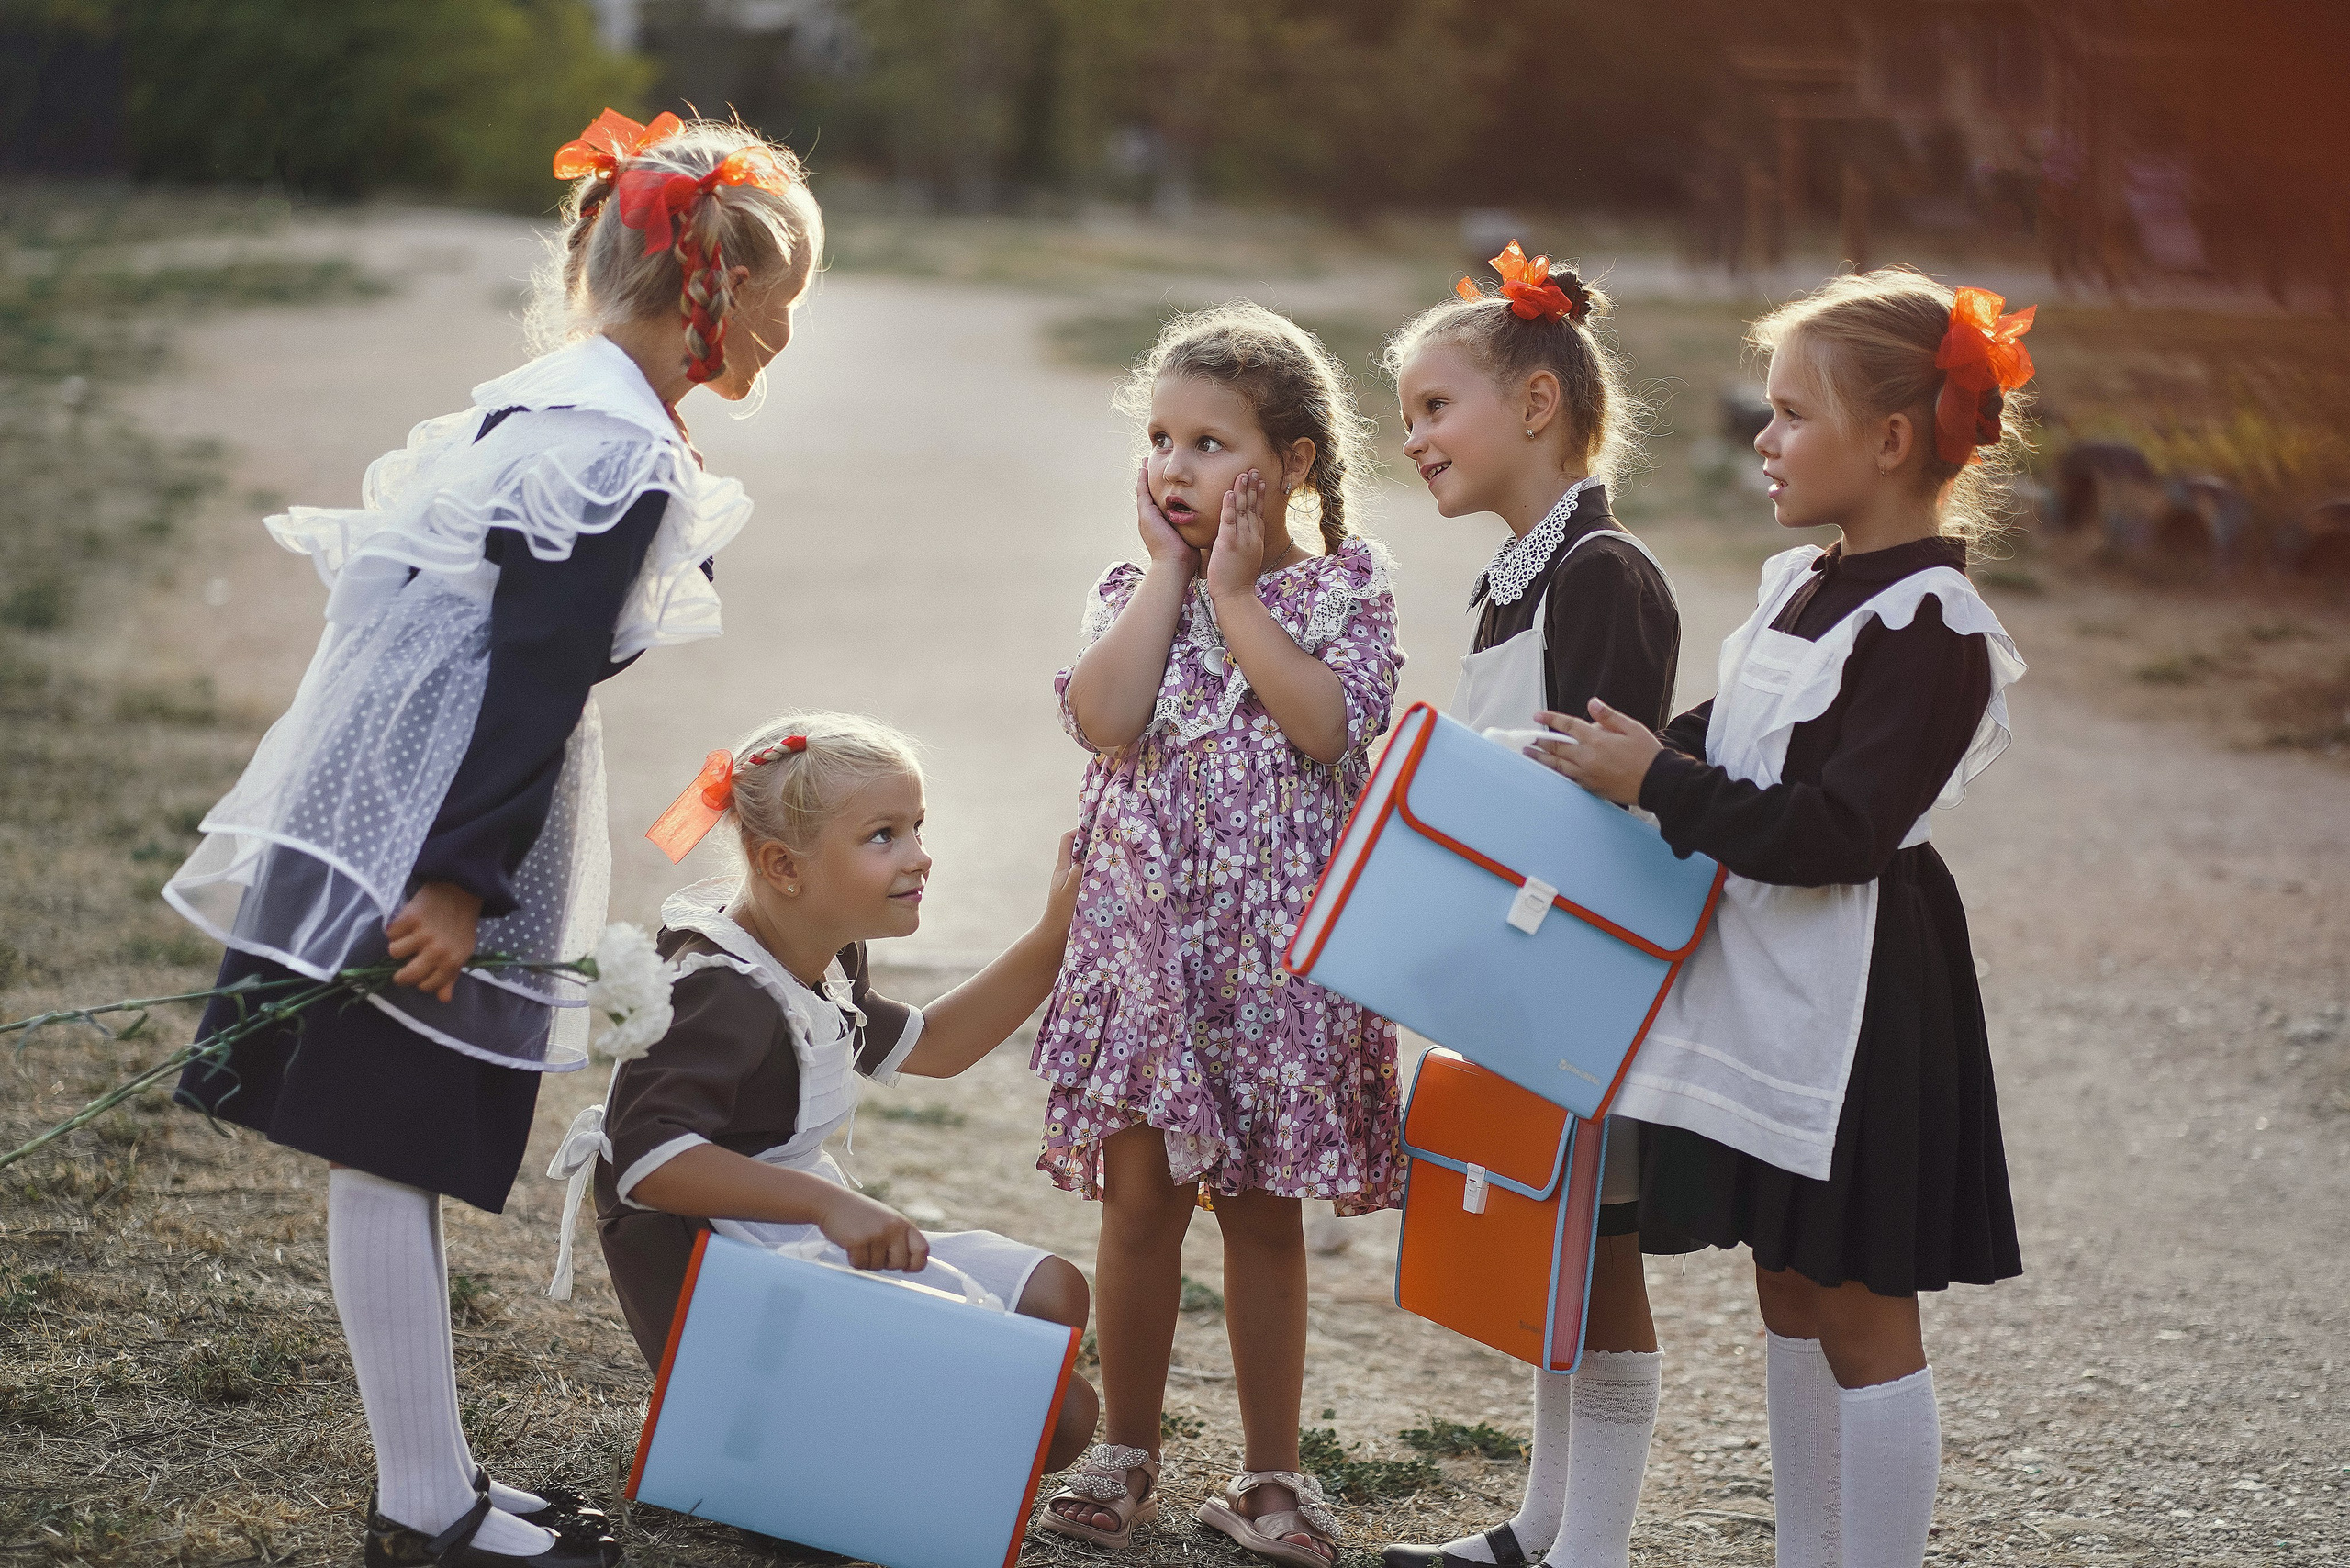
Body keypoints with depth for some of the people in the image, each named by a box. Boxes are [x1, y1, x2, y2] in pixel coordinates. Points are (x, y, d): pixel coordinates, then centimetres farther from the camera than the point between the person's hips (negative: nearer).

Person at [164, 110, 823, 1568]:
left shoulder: (545, 400, 14)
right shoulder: (623, 452, -16)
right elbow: (531, 678, -20)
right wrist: (460, 882, -21)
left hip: (385, 812, 10)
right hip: (423, 838, -10)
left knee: (395, 1155, 13)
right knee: (390, 1153, -3)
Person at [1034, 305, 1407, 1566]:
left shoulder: (1345, 587, 0)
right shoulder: (1133, 592, 5)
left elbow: (1331, 725, -18)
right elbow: (1105, 721, -14)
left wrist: (1236, 592, -13)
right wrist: (1168, 572, -9)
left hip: (1277, 934, -1)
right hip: (1147, 920, 1)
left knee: (1264, 1208, 7)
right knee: (1142, 1193, 5)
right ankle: (1126, 1452, 20)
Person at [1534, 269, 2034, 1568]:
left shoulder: (1933, 631, -18)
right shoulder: (1797, 587, 9)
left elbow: (1832, 832, -24)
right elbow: (1727, 745, 22)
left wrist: (1655, 781, -19)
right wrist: (1617, 757, 7)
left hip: (1853, 1005, -9)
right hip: (1759, 980, 9)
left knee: (1859, 1307, -1)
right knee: (1788, 1294, 17)